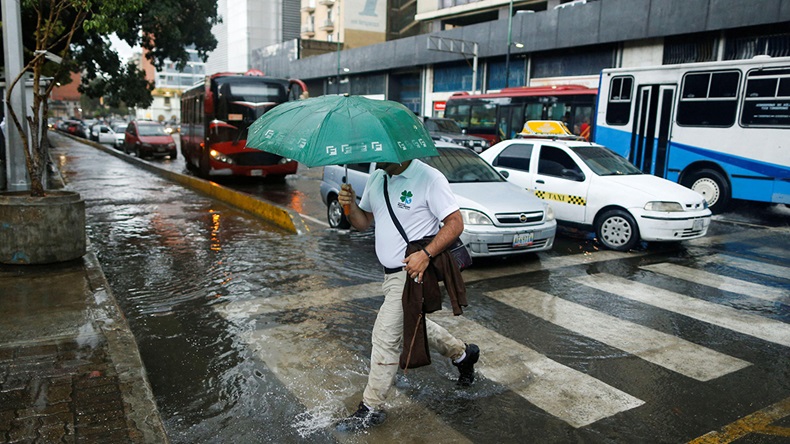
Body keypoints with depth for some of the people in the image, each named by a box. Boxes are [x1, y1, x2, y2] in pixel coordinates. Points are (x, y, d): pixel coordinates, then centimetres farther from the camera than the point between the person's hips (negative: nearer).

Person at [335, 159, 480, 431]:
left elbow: (455, 223, -17)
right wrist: (350, 205, -9)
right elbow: (363, 223, 12)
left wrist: (425, 254, -27)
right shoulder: (376, 179, 8)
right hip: (391, 272, 9)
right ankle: (462, 353, 45)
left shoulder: (429, 178, -16)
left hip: (414, 270, -9)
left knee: (386, 335, -5)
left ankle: (371, 409, 11)